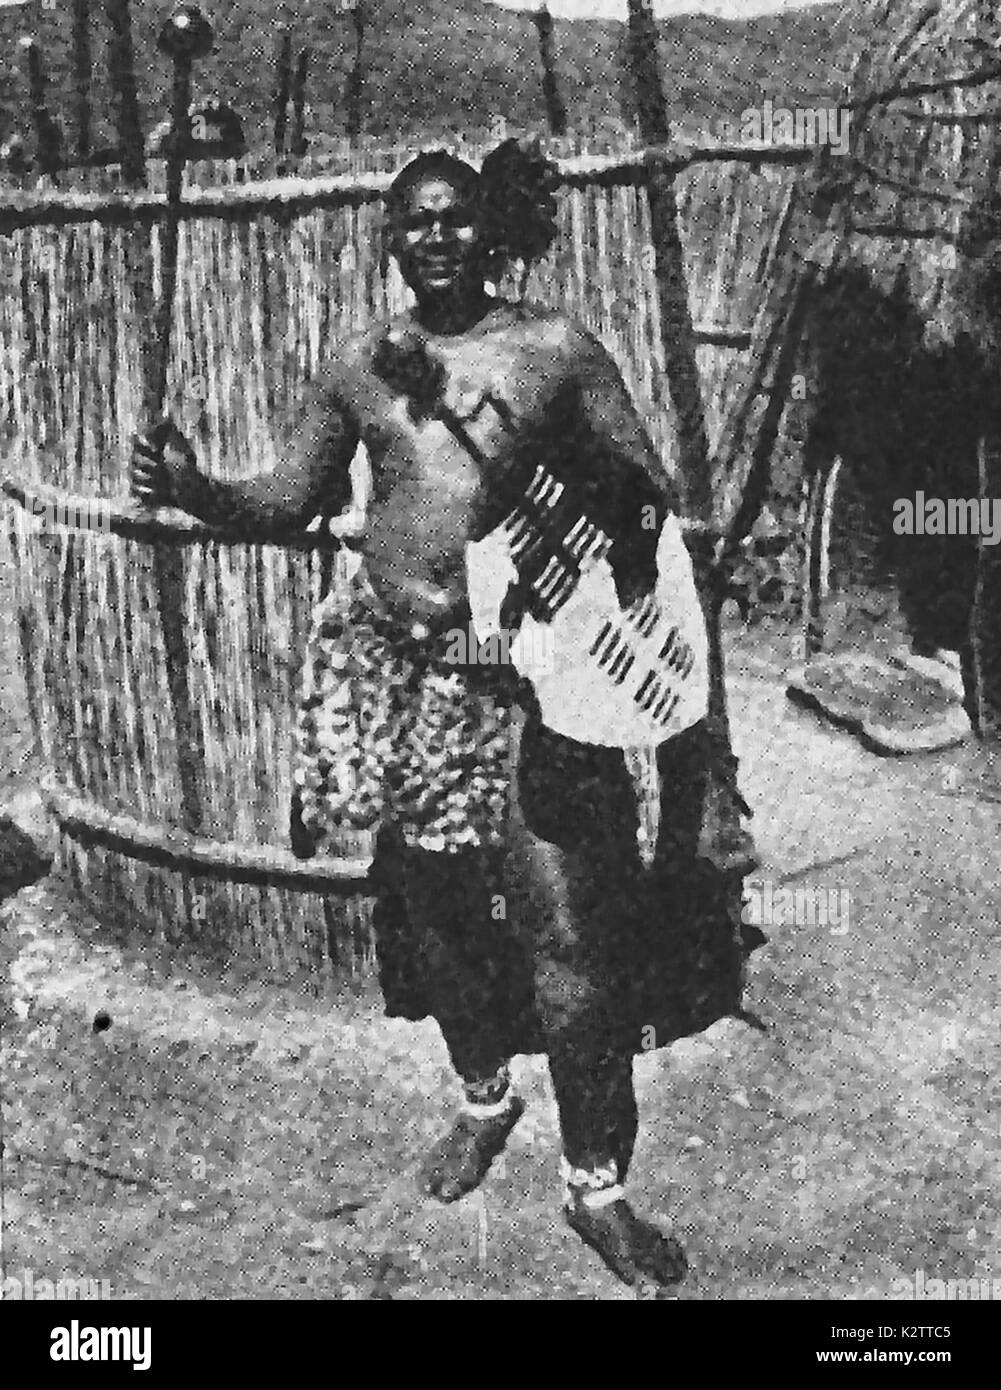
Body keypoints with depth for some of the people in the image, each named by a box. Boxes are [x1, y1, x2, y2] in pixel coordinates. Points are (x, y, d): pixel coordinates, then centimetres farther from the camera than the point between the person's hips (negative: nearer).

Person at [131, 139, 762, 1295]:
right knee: (434, 905, 15)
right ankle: (484, 1098, 41)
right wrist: (192, 489, -3)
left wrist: (633, 532, -18)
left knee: (570, 940, -5)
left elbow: (651, 492, 3)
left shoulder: (554, 349, 0)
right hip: (394, 665, 3)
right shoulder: (361, 365, 8)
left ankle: (595, 1187, 12)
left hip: (526, 670, -3)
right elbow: (289, 502, 13)